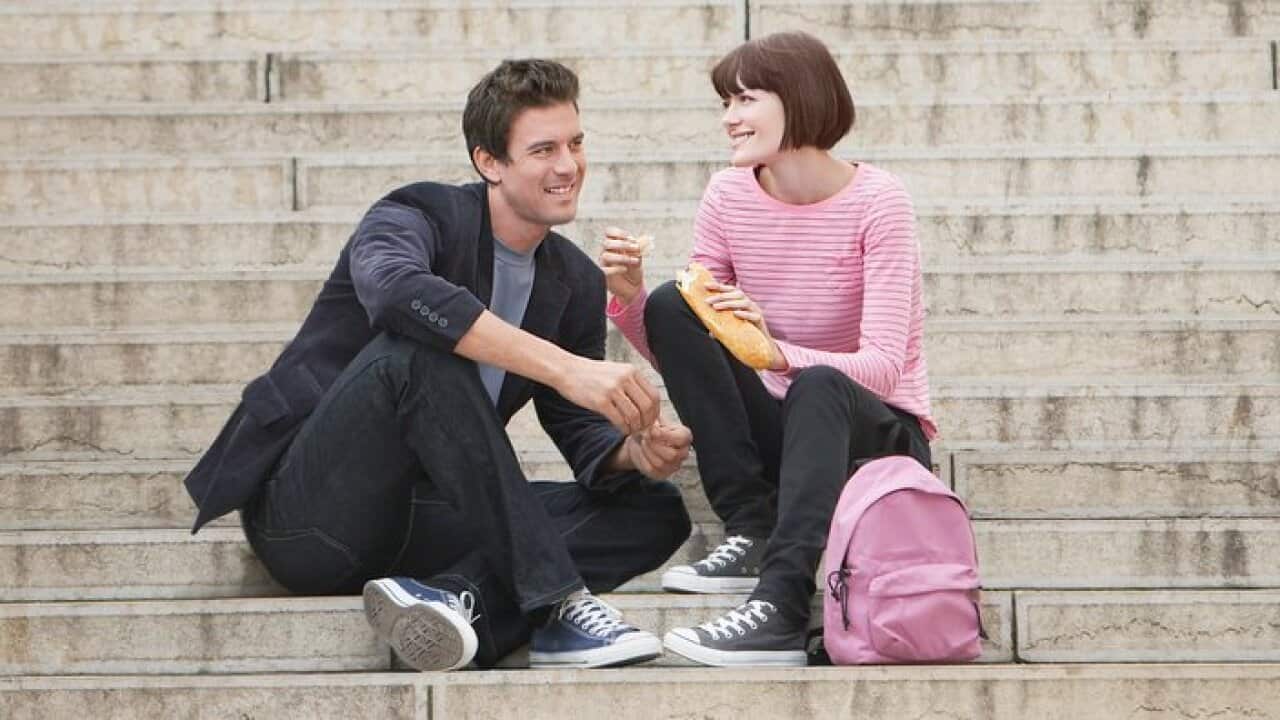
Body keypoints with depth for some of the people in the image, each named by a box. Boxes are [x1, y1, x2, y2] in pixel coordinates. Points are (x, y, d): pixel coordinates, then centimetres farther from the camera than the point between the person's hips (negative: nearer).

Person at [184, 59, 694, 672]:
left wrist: (634, 451, -16)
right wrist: (567, 369, -41)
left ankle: (454, 597, -30)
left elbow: (580, 433, 9)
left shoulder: (578, 284, 9)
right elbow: (397, 291, -35)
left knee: (656, 510, -8)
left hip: (416, 522, 6)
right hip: (307, 503, -6)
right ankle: (554, 601, -34)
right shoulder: (421, 215, -10)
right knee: (418, 350, -34)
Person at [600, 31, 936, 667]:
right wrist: (628, 300, -21)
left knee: (816, 387, -38)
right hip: (776, 425, 5)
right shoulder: (729, 196, -2)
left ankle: (779, 608, -49)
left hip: (878, 430, -5)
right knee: (671, 307, -17)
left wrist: (778, 353, -41)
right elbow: (680, 358, -1)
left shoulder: (875, 201, -15)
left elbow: (883, 366, -25)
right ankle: (753, 534, -19)